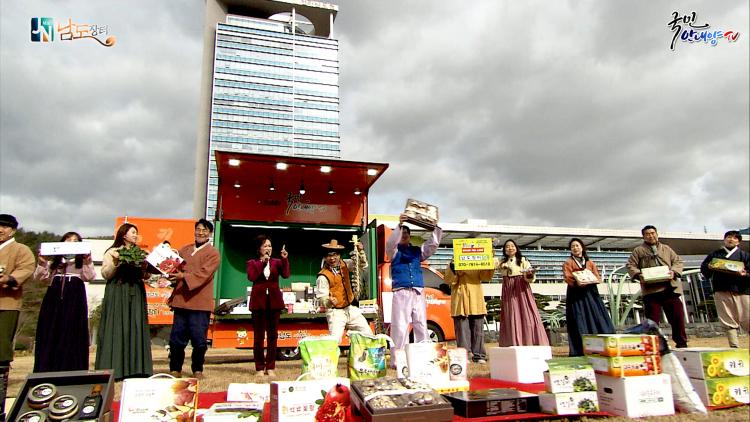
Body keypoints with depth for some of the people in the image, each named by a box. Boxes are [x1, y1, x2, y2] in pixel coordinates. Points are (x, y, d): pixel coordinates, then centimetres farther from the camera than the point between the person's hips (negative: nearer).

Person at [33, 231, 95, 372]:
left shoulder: (83, 262, 15)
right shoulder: (53, 262, 21)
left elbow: (90, 277, -3)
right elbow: (39, 277, 9)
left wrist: (87, 262, -19)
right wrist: (42, 263, -7)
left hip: (74, 301, -2)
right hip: (53, 299, 2)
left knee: (72, 334, -5)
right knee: (50, 333, -1)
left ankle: (71, 370, -4)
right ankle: (46, 370, 4)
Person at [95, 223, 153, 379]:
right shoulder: (112, 252, 4)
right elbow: (105, 274, -3)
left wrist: (145, 267, -2)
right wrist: (116, 262, -16)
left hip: (136, 294, 4)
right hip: (117, 294, -4)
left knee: (135, 329, 1)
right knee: (117, 330, -5)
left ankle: (134, 369, 4)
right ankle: (114, 369, -1)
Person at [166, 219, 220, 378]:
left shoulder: (213, 253, -3)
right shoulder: (184, 249, 16)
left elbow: (204, 274, -15)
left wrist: (184, 276, -28)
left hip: (200, 303, -5)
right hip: (181, 300, 5)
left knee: (199, 340, 2)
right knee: (176, 338, 11)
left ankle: (198, 370, 19)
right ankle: (175, 369, 25)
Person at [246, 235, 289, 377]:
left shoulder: (276, 262, 10)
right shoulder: (252, 263, 7)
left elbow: (286, 274, -7)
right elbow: (251, 277, -12)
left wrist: (285, 259, -18)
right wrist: (262, 262, -14)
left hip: (274, 301, 2)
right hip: (259, 301, -1)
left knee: (273, 335, 4)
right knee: (258, 336, 2)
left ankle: (270, 367, 12)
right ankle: (259, 367, 10)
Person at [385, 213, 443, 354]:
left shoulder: (418, 251, 20)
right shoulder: (394, 251, 9)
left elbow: (433, 244, 10)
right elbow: (391, 242, -12)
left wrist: (436, 228, -3)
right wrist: (399, 225, -24)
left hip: (418, 293, 4)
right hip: (401, 293, -4)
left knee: (421, 326, 6)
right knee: (400, 327, -7)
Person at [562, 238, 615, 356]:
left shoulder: (590, 262, 20)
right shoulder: (568, 262, 7)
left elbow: (597, 276, 12)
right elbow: (568, 278, -6)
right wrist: (577, 282, -26)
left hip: (591, 294, 4)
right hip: (576, 294, -4)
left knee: (597, 319, -1)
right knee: (580, 323, -8)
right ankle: (581, 352, -9)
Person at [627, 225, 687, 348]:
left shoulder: (666, 249, 21)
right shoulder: (638, 250, 10)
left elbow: (678, 261, 15)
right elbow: (631, 266, 5)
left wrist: (674, 271, -5)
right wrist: (638, 275, -13)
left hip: (670, 287, 3)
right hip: (651, 289, -3)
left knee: (677, 315, 1)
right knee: (653, 319, -1)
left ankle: (681, 343, 13)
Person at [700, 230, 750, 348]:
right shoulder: (715, 254, 18)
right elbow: (703, 268, 15)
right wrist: (710, 267, -6)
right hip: (721, 292, 1)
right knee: (729, 323, 0)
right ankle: (735, 348, 3)